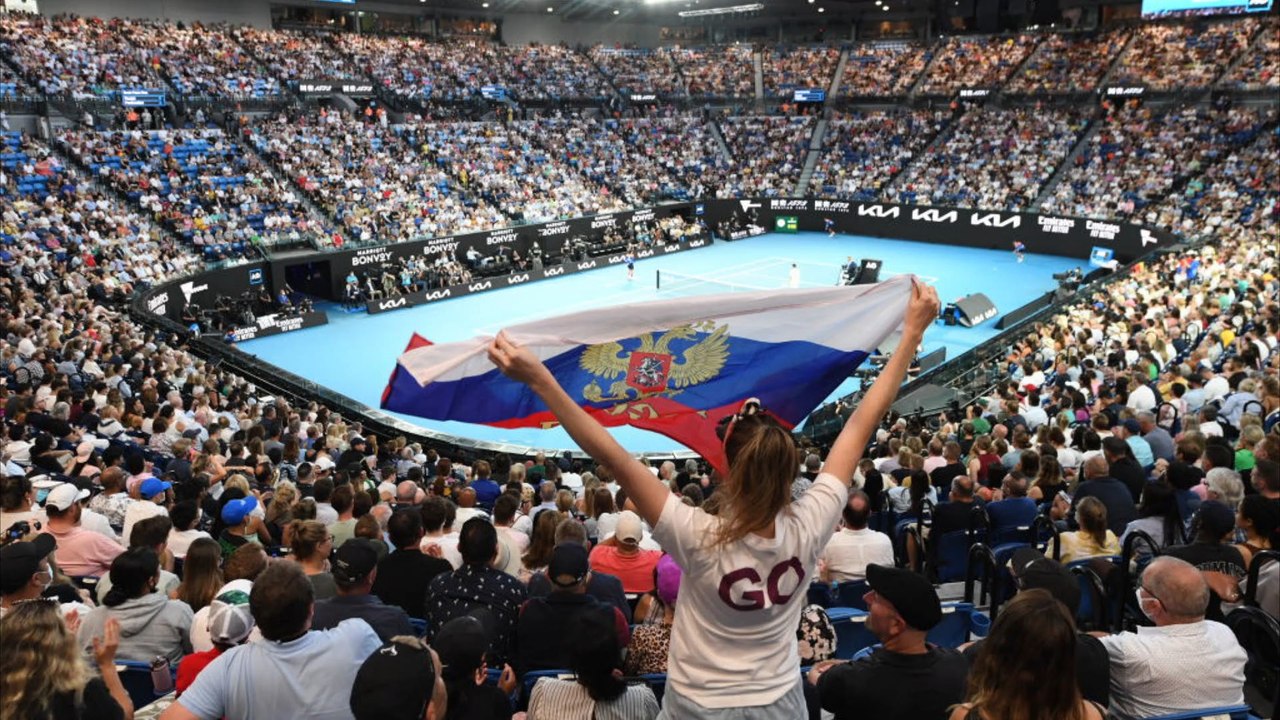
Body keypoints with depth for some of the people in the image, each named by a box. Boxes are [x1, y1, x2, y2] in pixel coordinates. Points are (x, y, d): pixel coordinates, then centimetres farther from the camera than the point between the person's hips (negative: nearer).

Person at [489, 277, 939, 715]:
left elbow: (613, 457, -35)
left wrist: (539, 380, -36)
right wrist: (913, 331, -11)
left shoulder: (700, 540, -31)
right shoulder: (808, 530, -23)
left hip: (699, 706, -2)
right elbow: (861, 425, -19)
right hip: (779, 703, 2)